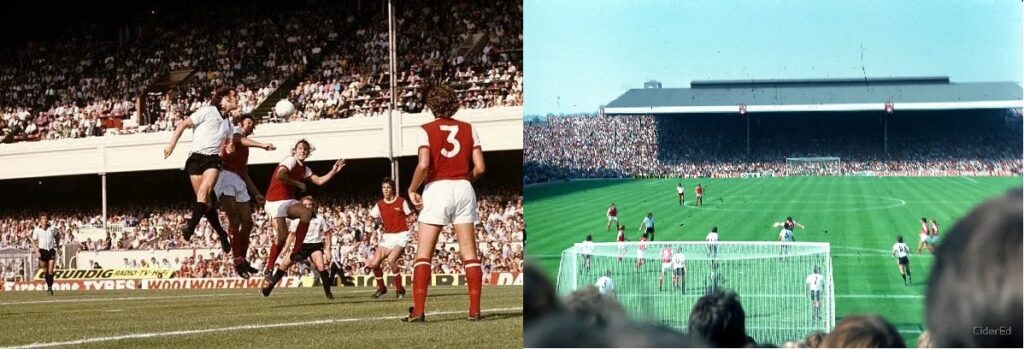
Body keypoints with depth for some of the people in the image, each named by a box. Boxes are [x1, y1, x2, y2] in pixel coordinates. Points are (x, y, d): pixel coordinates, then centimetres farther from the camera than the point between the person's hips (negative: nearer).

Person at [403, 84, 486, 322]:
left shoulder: (427, 130, -1)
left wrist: (412, 189, -1)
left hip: (437, 188, -3)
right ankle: (475, 310, 1)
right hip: (463, 189, 3)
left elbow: (423, 165, -15)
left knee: (424, 253, 1)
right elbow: (480, 168, 2)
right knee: (469, 253, 5)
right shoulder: (468, 129, 8)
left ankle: (418, 310, -8)